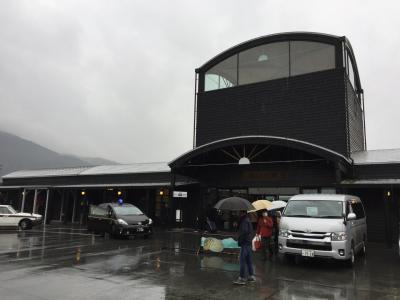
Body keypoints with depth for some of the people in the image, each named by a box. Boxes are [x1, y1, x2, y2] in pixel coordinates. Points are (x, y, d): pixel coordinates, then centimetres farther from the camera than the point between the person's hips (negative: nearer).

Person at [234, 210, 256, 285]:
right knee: (249, 260, 15)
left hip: (245, 243, -10)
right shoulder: (247, 220, 16)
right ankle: (251, 276, 21)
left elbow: (244, 232, -23)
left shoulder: (244, 221, -15)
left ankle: (242, 278, -6)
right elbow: (251, 232, 21)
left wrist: (239, 240, -13)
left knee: (242, 260, -8)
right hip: (249, 243, 10)